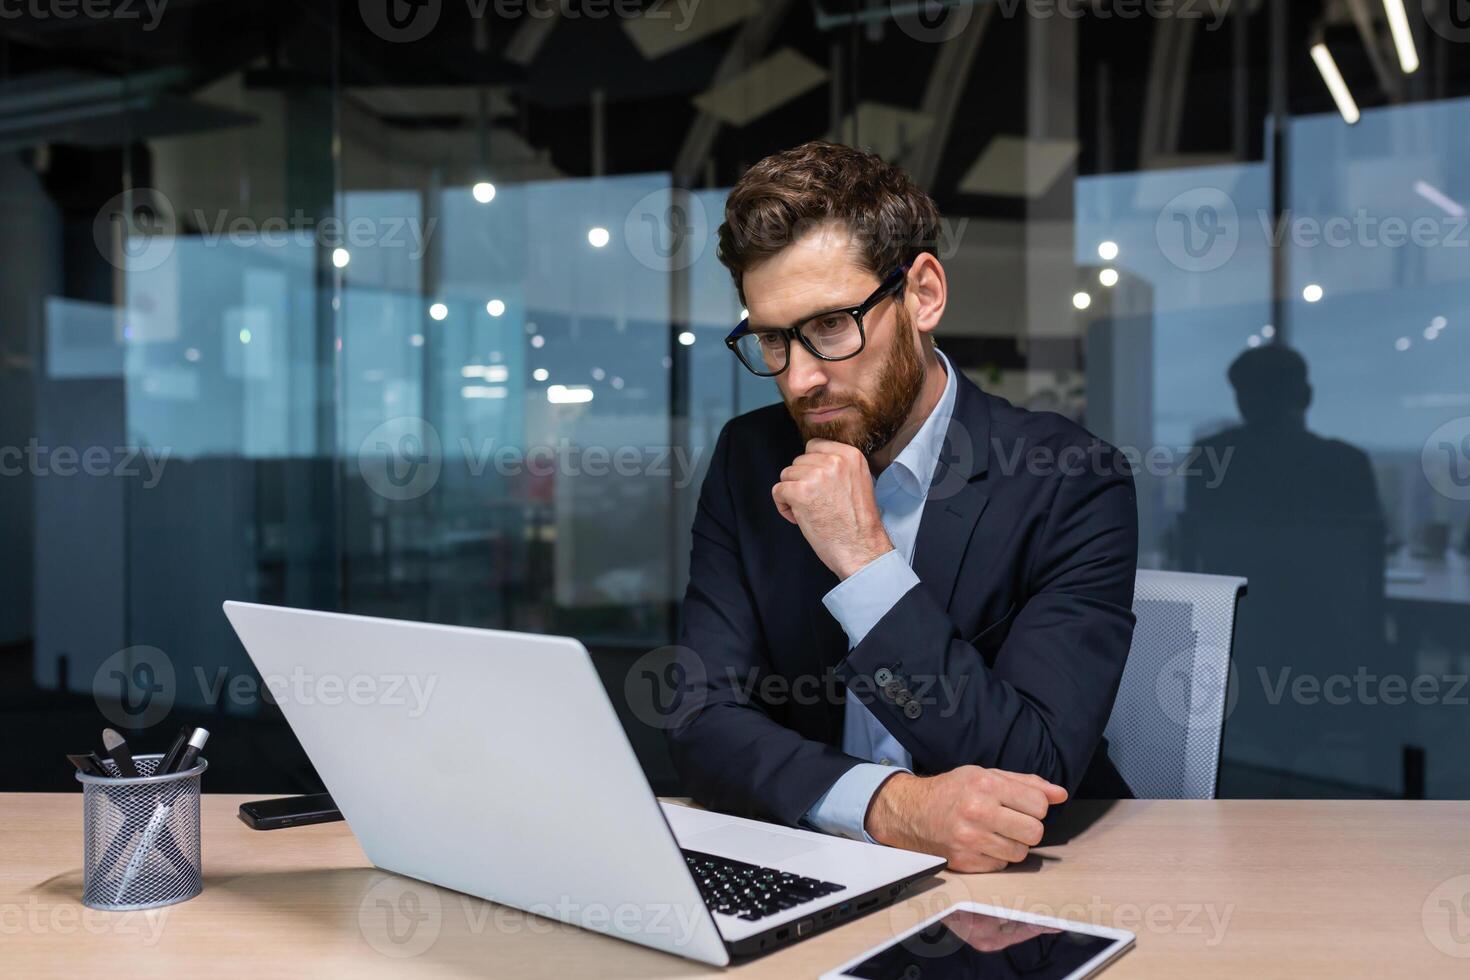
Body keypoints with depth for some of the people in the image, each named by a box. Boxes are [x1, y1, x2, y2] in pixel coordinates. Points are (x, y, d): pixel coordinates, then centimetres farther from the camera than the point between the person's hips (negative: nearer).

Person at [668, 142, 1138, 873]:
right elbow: (706, 722, -6)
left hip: (1028, 885, -2)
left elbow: (1033, 776, -17)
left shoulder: (1072, 483, -11)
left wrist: (866, 560, -22)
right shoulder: (749, 461, 0)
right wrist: (886, 804, -22)